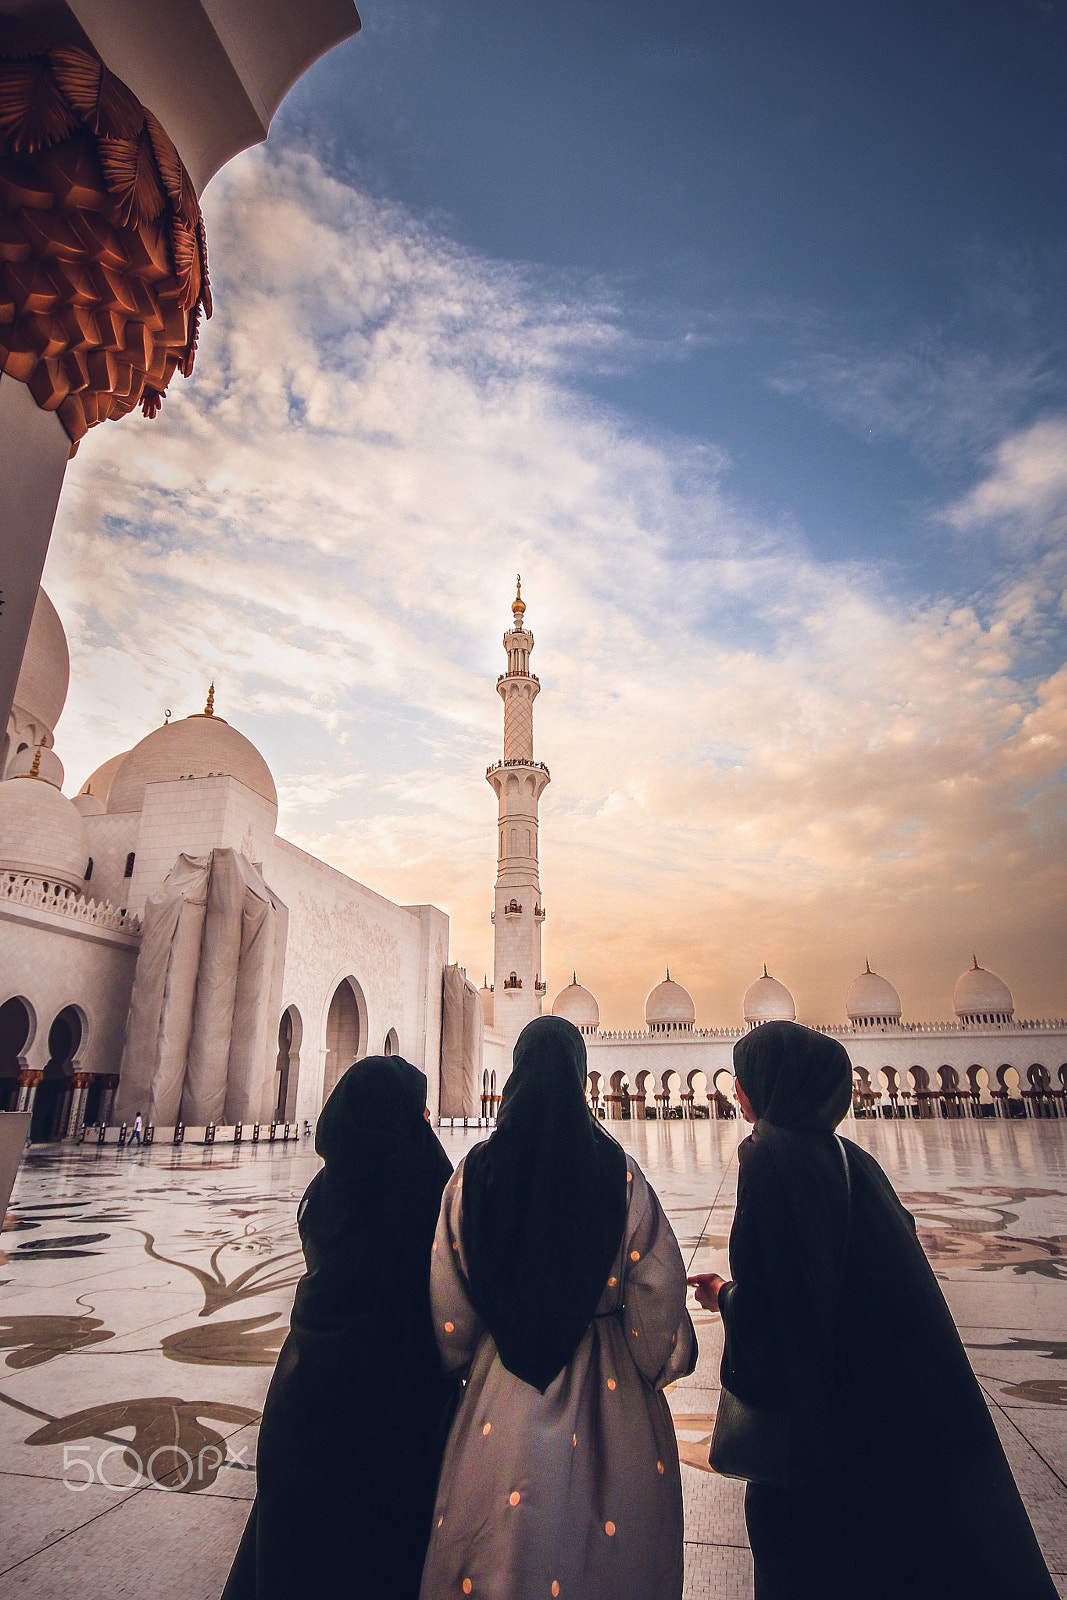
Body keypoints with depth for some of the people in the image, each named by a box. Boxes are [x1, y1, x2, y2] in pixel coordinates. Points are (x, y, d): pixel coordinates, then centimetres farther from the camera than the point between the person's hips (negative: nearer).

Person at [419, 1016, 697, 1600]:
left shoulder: (476, 1172, -12)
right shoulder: (618, 1171, -15)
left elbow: (450, 1307, -5)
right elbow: (658, 1295, -10)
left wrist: (462, 1366, 13)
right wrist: (655, 1366, 8)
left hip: (501, 1387, 1)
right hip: (608, 1398, 0)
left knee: (499, 1547, 21)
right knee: (611, 1552, 20)